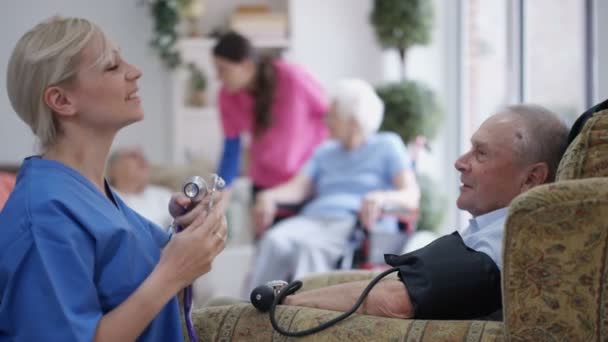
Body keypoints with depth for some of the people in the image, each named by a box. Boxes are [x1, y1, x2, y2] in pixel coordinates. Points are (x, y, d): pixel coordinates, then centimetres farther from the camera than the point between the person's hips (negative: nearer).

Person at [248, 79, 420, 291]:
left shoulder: (387, 145, 12)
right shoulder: (325, 152, 29)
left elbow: (411, 196, -1)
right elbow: (298, 188, 14)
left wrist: (382, 198, -24)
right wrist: (268, 196, -8)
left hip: (357, 224, -5)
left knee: (310, 247, -38)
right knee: (274, 241, -30)